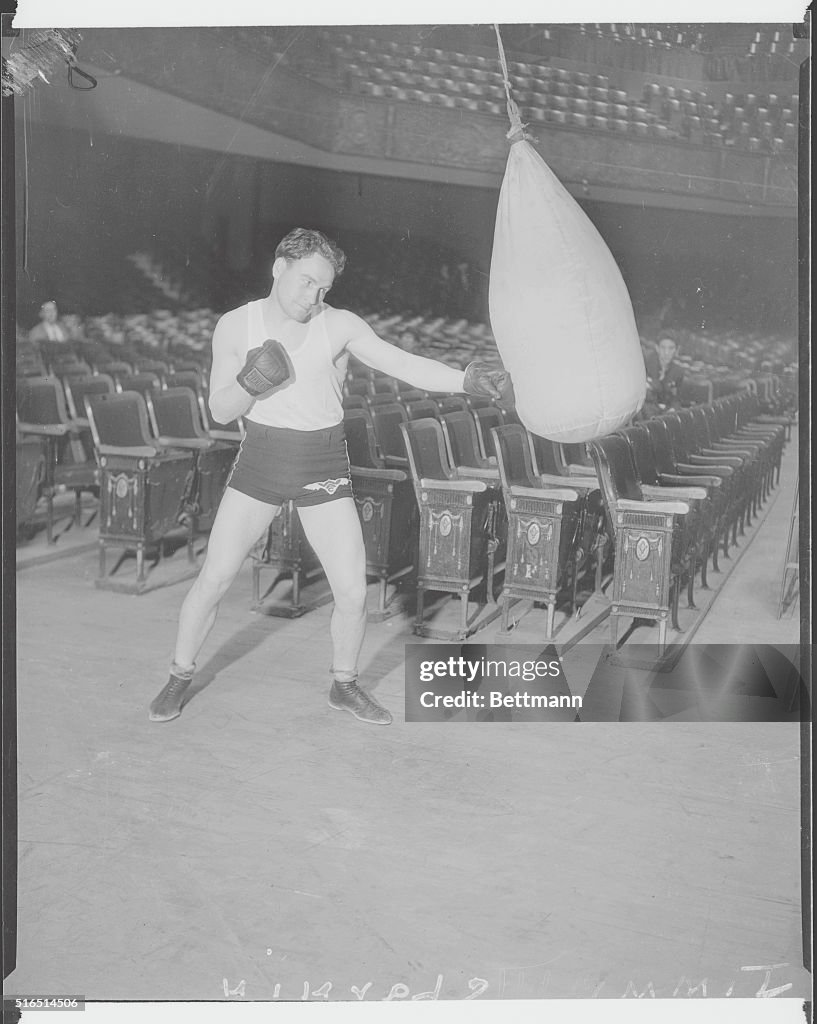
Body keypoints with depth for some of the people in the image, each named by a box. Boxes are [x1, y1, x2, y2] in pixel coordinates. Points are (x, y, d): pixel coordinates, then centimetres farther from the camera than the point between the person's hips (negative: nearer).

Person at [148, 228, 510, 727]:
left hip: (324, 467, 0)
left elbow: (407, 365, -17)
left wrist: (466, 379, -33)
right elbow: (220, 411, -3)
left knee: (354, 592, -3)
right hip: (260, 461, 0)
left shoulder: (341, 325, -8)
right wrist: (250, 384, -24)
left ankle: (345, 685, 22)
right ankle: (180, 678, 23)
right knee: (214, 580, -1)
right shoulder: (235, 326, -5)